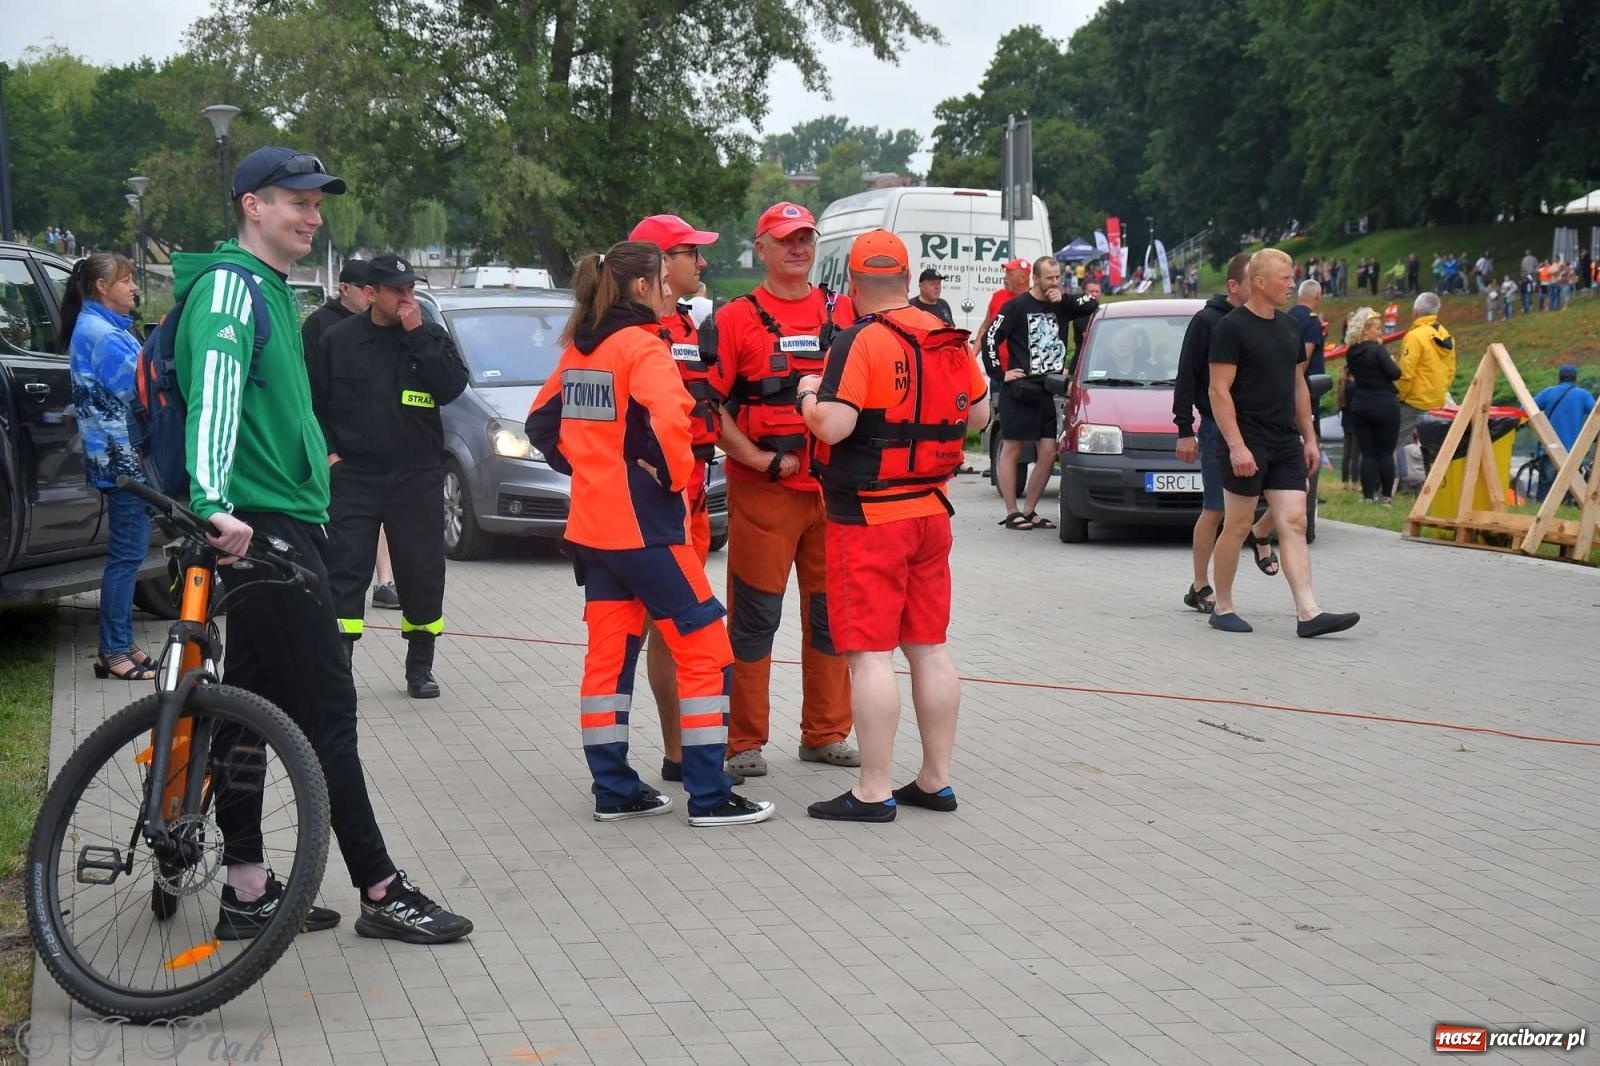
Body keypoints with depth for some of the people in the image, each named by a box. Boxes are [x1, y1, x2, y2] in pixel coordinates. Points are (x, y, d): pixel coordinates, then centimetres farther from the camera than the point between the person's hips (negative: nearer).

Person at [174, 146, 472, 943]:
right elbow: (215, 391, -28)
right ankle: (381, 892, -2)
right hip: (263, 526, -10)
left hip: (284, 523, 10)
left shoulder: (269, 290, 19)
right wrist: (216, 502, -40)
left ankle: (247, 892, 15)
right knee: (327, 707, -7)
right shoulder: (229, 285, -12)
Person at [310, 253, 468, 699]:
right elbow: (313, 402, 9)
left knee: (422, 572, 6)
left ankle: (420, 667, 20)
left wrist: (417, 335, -15)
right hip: (353, 476, -1)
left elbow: (453, 386, -13)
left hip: (417, 478, 1)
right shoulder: (338, 340, 3)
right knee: (346, 571, -4)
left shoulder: (431, 337, 4)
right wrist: (328, 451, -2)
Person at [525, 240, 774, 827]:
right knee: (706, 651, -1)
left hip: (592, 524, 8)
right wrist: (674, 474, -14)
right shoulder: (643, 346, -14)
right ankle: (709, 796, 0)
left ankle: (614, 789, 15)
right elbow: (670, 420, -29)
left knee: (609, 654, 12)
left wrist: (581, 467, 16)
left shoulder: (580, 349, 10)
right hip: (644, 524, -8)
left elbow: (542, 420, 19)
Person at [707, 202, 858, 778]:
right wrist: (759, 458, -14)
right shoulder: (736, 319, -1)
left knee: (831, 614, 10)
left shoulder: (845, 314, 10)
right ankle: (745, 741, 7)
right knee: (754, 617, 0)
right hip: (763, 491, -4)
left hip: (833, 486, 4)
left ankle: (825, 732, 21)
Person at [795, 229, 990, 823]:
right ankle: (936, 781, 19)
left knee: (870, 652, -5)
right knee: (929, 648, 12)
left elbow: (834, 426, -23)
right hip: (932, 510, 7)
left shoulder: (860, 342, -14)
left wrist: (807, 396, -4)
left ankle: (874, 792, -4)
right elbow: (979, 413, 18)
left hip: (867, 517, -7)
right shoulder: (950, 340, 7)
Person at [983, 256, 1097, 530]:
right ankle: (1012, 513, 4)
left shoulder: (1062, 305, 11)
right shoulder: (1016, 306, -3)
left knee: (1049, 452, 1)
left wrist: (1064, 301, -6)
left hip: (1050, 391, 5)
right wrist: (1001, 373, -9)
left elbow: (1093, 304, 5)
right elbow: (990, 338, -3)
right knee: (1011, 450, 0)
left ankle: (1029, 511, 11)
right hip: (1019, 391, -5)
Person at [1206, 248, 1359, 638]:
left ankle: (1308, 613, -8)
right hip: (1247, 446, -7)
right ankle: (1222, 608, 14)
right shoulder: (1231, 328, -9)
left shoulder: (1288, 327, 14)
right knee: (1237, 526, 2)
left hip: (1286, 445, 7)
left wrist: (1309, 438, 16)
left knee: (1294, 524, -2)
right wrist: (1236, 445, -20)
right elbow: (1219, 390, -13)